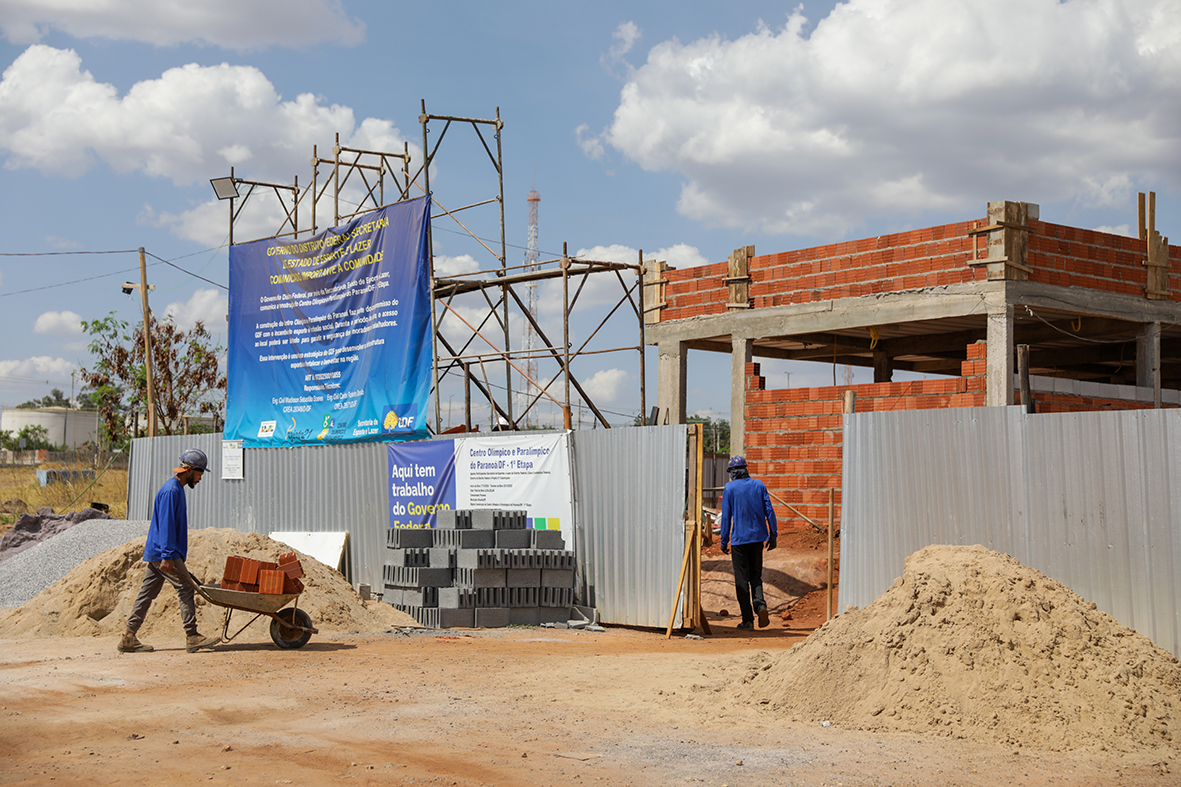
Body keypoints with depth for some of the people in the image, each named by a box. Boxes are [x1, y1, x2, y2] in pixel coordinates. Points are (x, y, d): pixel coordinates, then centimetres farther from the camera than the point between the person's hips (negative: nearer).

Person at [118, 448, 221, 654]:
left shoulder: (176, 489, 19)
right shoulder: (171, 490, -14)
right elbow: (166, 525, -20)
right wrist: (167, 556, -23)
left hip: (155, 553, 10)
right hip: (164, 554, -10)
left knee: (147, 593, 8)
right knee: (186, 589, -8)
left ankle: (129, 638, 9)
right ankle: (192, 637, -7)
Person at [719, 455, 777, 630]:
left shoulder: (730, 488, -5)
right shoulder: (759, 485, 5)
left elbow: (726, 516, -6)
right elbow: (769, 511, 3)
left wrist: (724, 541, 0)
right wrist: (773, 535, 9)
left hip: (739, 538, -4)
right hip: (758, 536, 4)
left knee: (742, 579, 2)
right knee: (755, 574, 16)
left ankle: (747, 619, 2)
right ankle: (760, 604, -10)